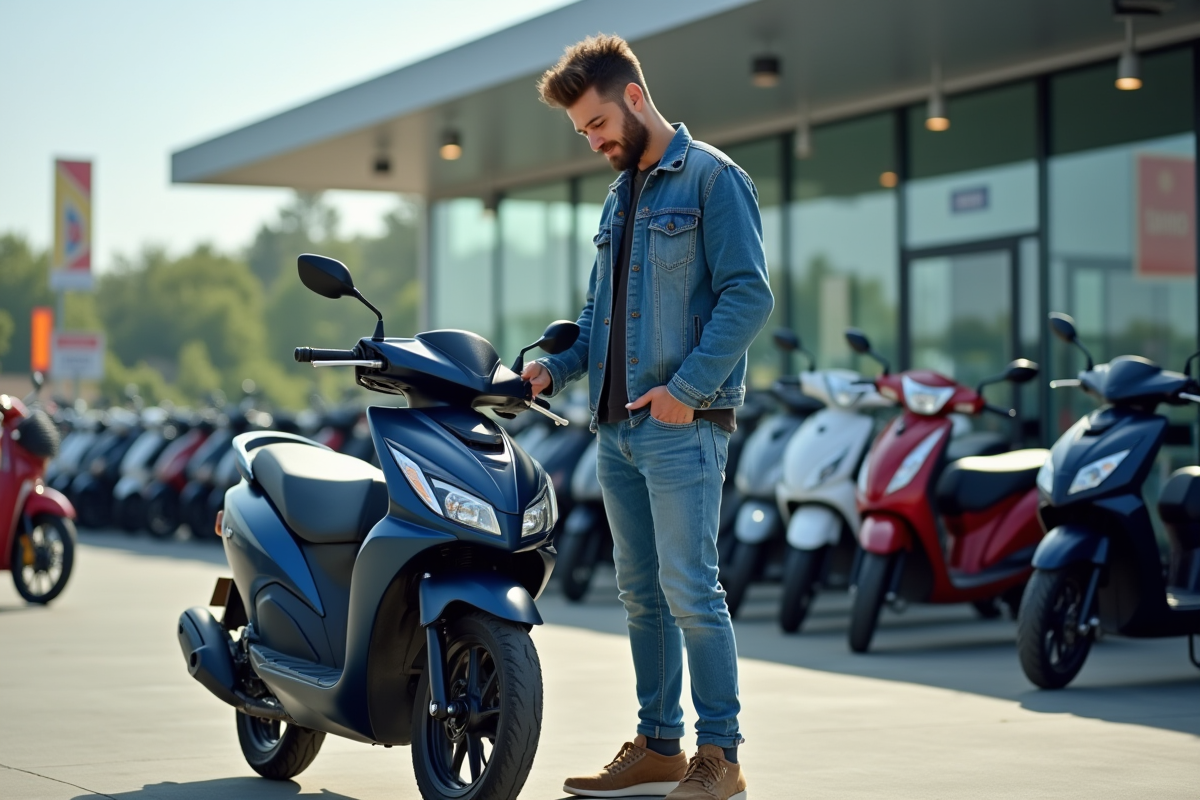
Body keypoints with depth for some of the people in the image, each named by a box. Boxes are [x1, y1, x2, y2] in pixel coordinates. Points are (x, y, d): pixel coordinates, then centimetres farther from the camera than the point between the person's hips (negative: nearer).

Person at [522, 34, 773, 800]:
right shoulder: (620, 196, 20)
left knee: (689, 588, -9)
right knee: (641, 592, 11)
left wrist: (688, 387, -19)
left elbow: (749, 295, -13)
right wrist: (557, 367, 9)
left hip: (682, 425, -8)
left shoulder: (712, 178, -5)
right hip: (617, 426, 8)